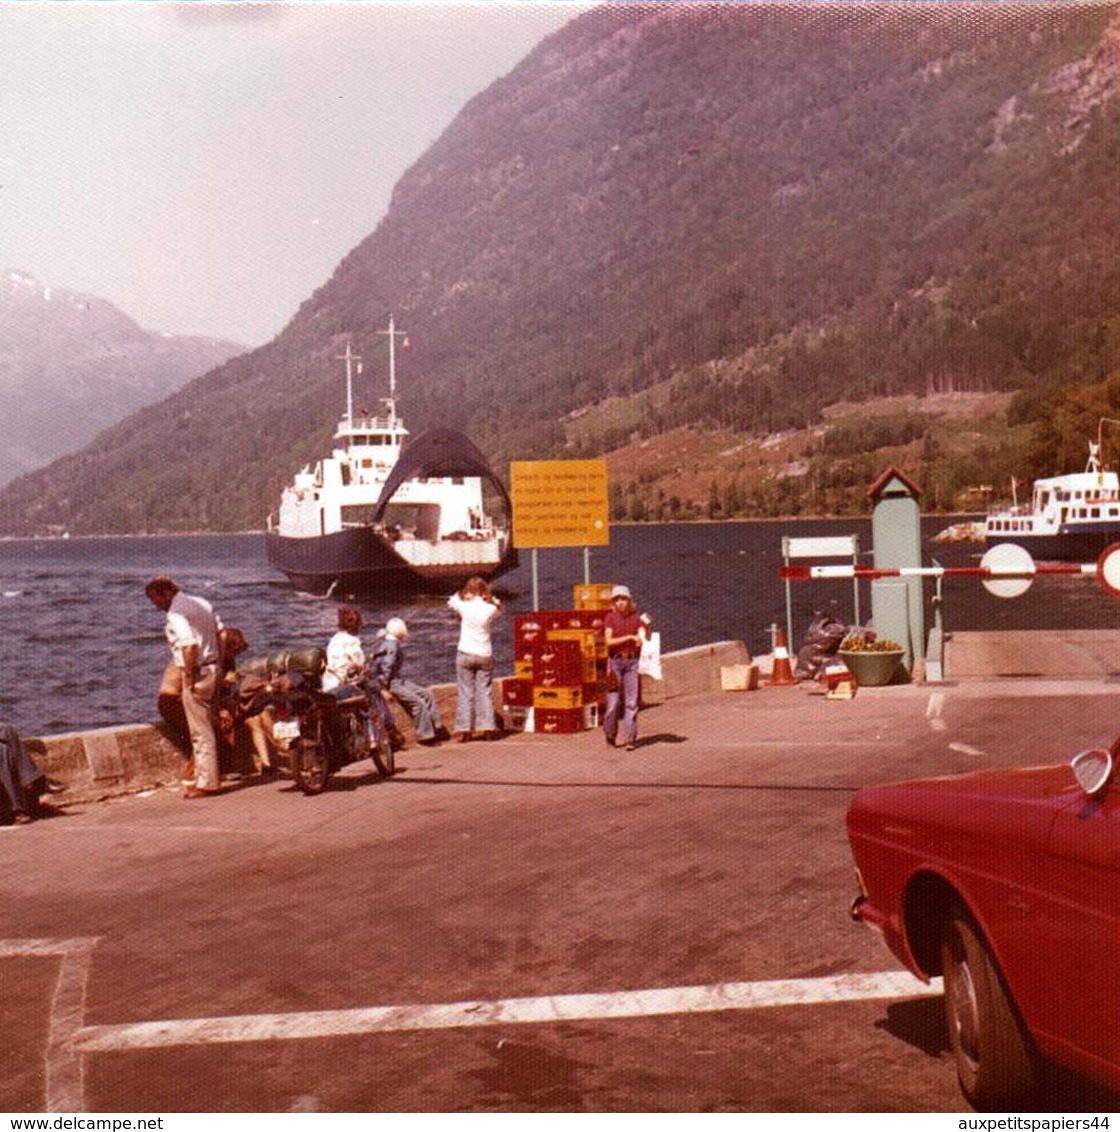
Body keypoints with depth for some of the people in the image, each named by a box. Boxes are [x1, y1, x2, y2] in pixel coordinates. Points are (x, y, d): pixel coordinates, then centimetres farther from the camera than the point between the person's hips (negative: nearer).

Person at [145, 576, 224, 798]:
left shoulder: (176, 613, -17)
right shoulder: (202, 603, 12)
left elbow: (189, 645, -28)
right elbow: (221, 634, 12)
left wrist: (188, 676, -18)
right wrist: (217, 665, 14)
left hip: (196, 673, -9)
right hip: (212, 668, 9)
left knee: (200, 731, -2)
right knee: (205, 727, 20)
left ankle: (206, 783, 4)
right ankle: (208, 774, 28)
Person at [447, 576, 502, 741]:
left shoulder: (464, 606, -8)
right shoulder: (490, 609, -5)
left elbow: (451, 601, 12)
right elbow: (499, 608, 18)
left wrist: (463, 594, 10)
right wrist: (489, 597, 6)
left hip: (465, 654, -1)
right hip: (485, 655, 1)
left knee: (465, 692, 3)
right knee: (485, 691, 8)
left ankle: (464, 729, 2)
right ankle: (487, 727, 6)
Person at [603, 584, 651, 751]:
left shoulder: (636, 617, 4)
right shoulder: (610, 617, 0)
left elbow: (645, 639, -3)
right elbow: (609, 641, -10)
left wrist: (647, 626, -21)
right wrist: (630, 637, -17)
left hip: (632, 661, 1)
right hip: (615, 661, -1)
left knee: (631, 701, -1)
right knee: (613, 700, -1)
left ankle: (630, 738, 0)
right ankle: (610, 734, 17)